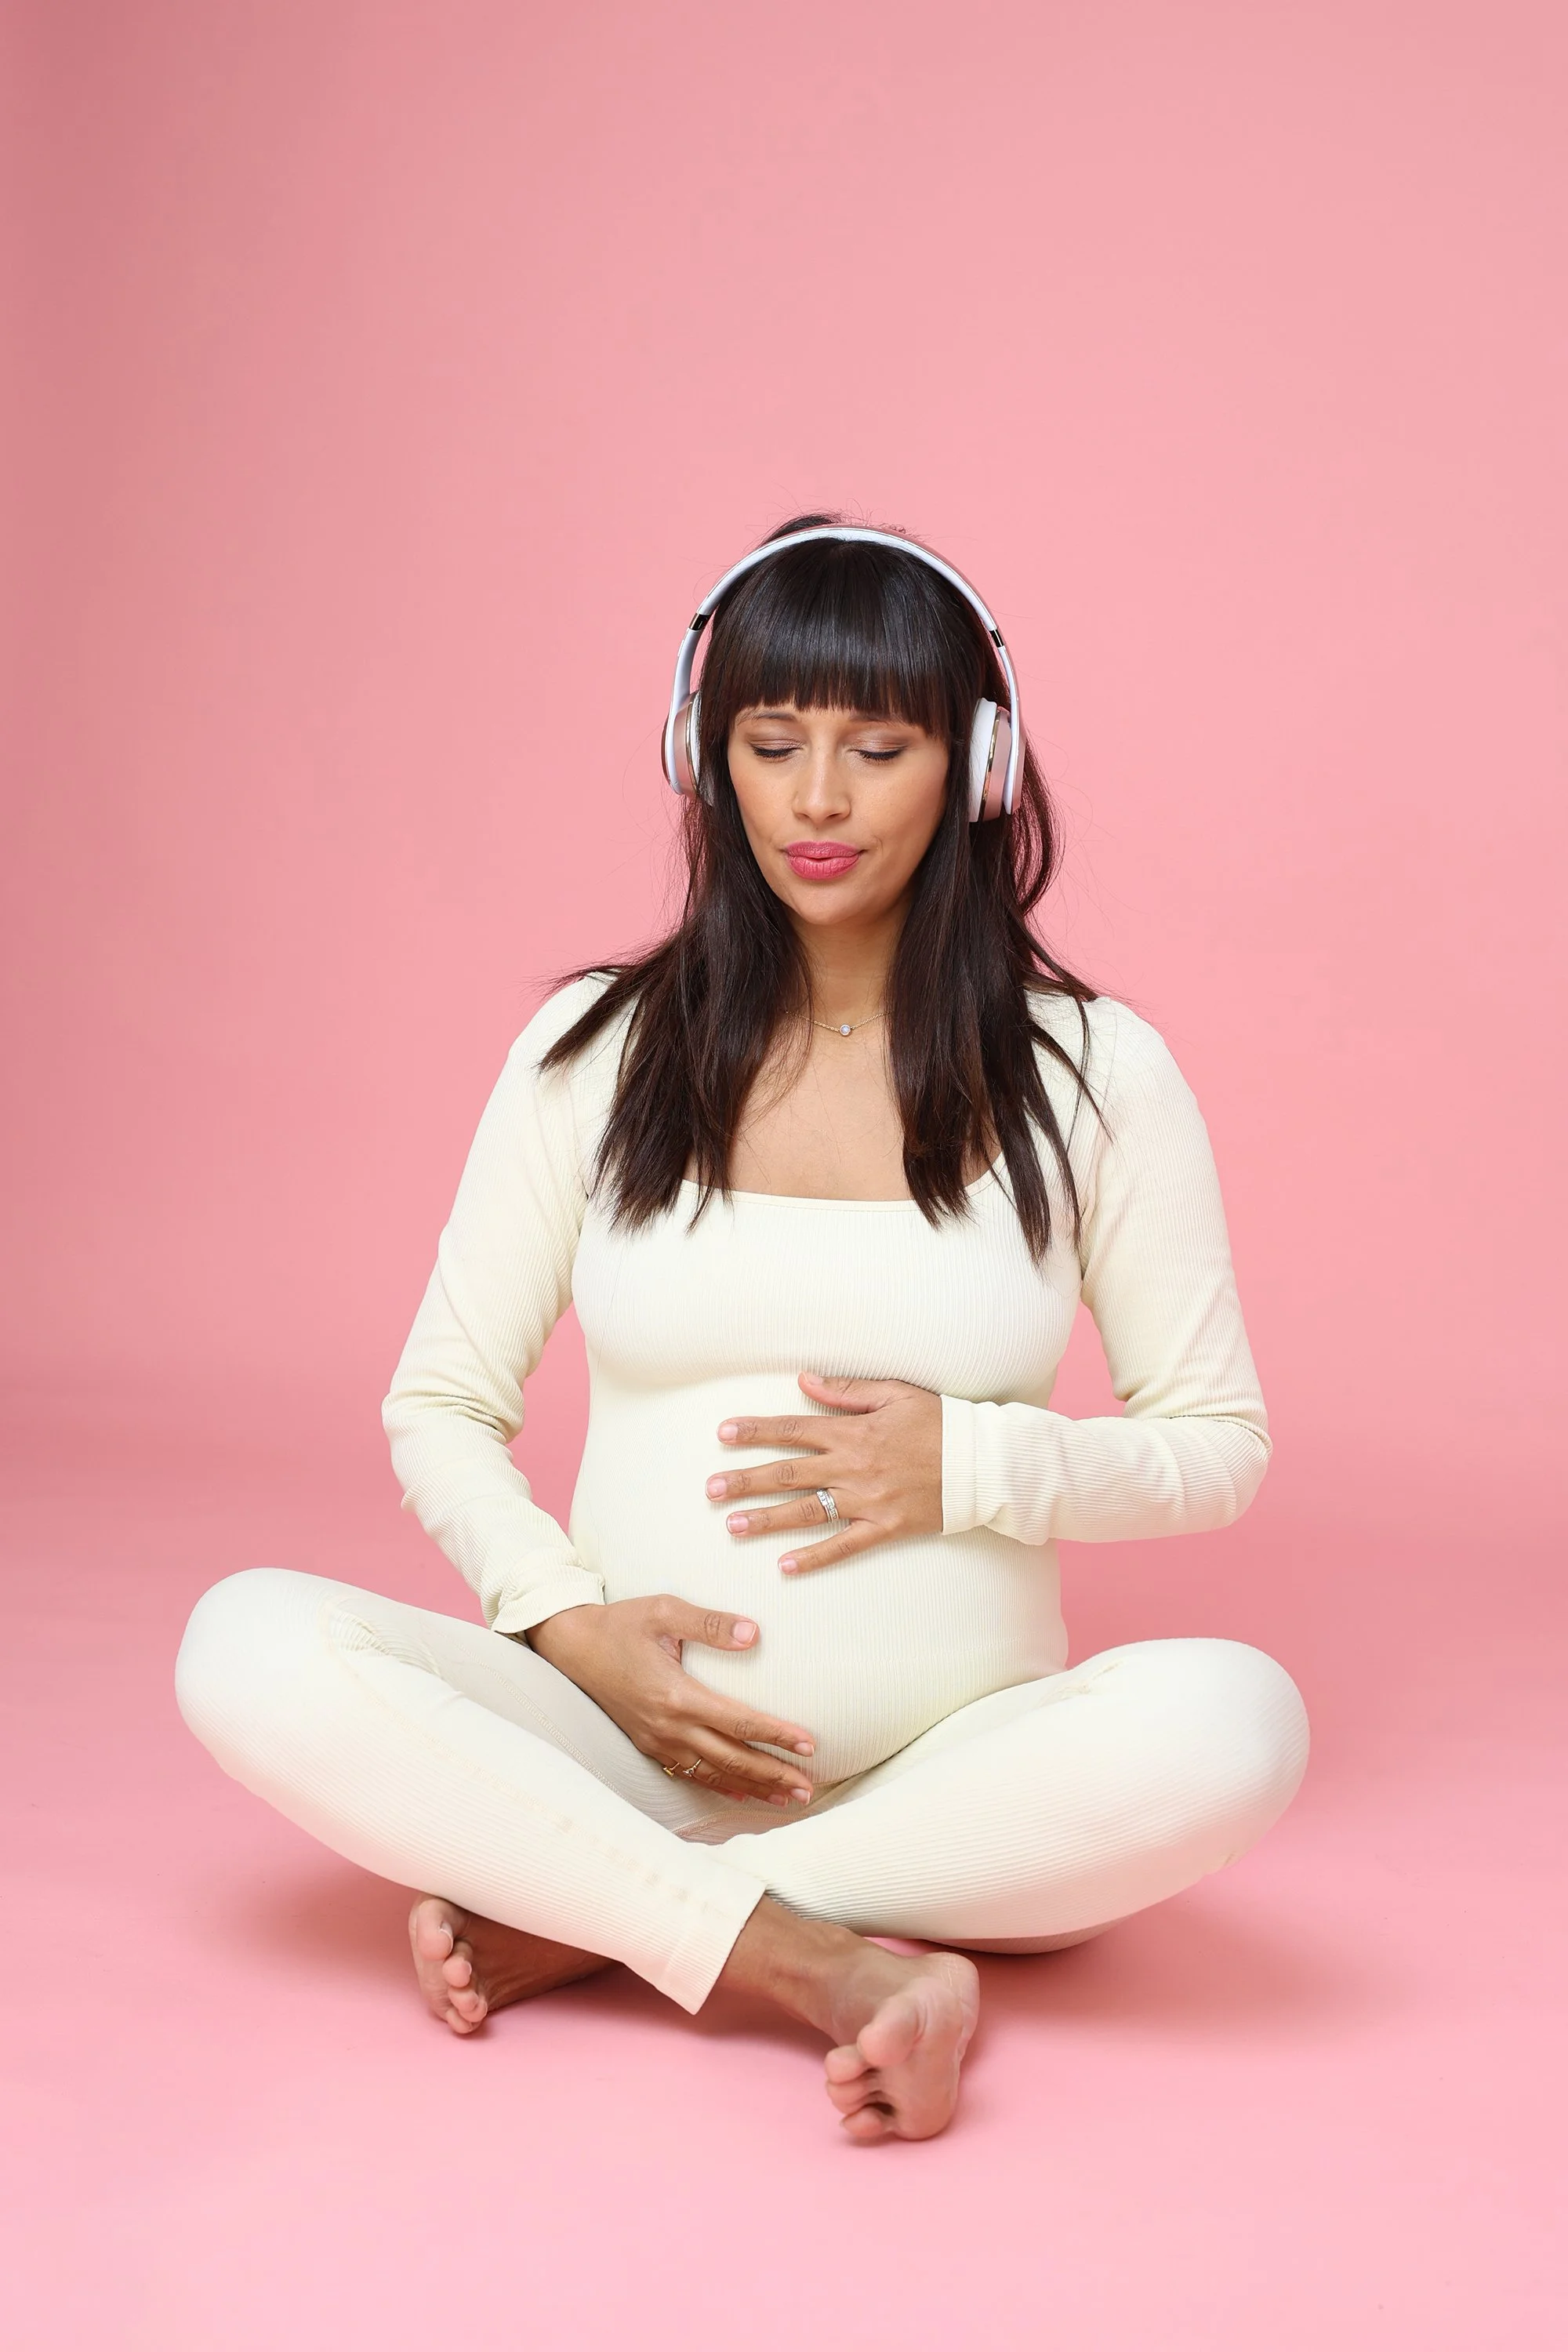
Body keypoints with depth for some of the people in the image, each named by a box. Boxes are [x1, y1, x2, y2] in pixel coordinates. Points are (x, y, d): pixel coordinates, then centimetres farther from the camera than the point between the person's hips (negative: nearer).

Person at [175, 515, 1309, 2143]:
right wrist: (569, 1622, -10)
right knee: (248, 1647, -24)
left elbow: (1220, 1450, 7)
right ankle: (822, 1966, -27)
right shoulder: (596, 1048, 5)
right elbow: (440, 1410, 8)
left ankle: (580, 1915, -21)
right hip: (627, 1740, 1)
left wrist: (975, 1462, -12)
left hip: (956, 1768, 0)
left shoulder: (1091, 1072, 2)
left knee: (1231, 1720, -32)